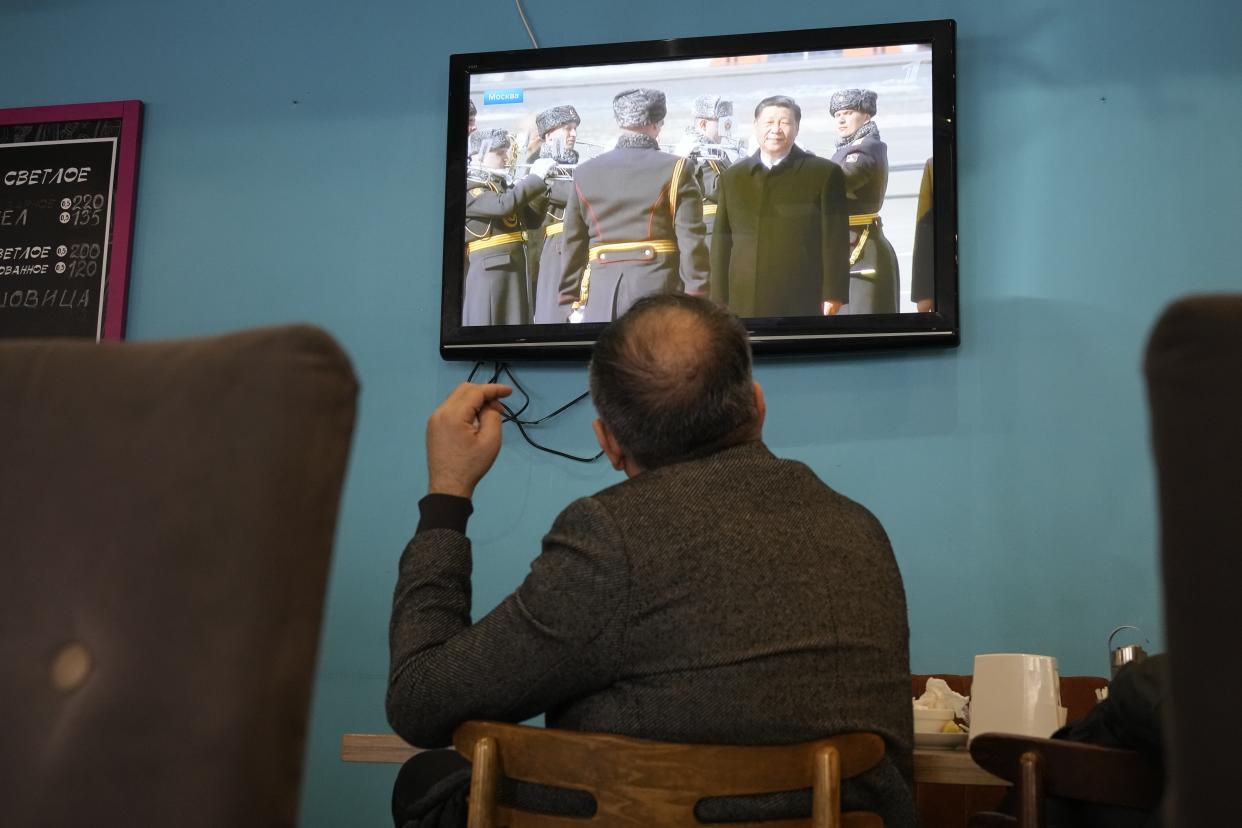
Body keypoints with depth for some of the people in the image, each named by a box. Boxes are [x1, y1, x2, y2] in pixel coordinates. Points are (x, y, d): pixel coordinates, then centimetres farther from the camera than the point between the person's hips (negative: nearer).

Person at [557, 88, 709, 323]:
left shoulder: (585, 172, 9)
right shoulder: (675, 170, -2)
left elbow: (573, 245, 11)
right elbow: (691, 242, -7)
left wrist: (574, 300, 16)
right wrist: (696, 302, -4)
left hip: (602, 291, 3)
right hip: (659, 286, -3)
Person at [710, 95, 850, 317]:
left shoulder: (824, 173, 3)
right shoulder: (732, 177, 14)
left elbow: (835, 239, 0)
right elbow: (722, 241, 12)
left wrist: (833, 294, -6)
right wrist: (719, 300, 7)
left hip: (802, 306, -3)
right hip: (746, 305, 3)